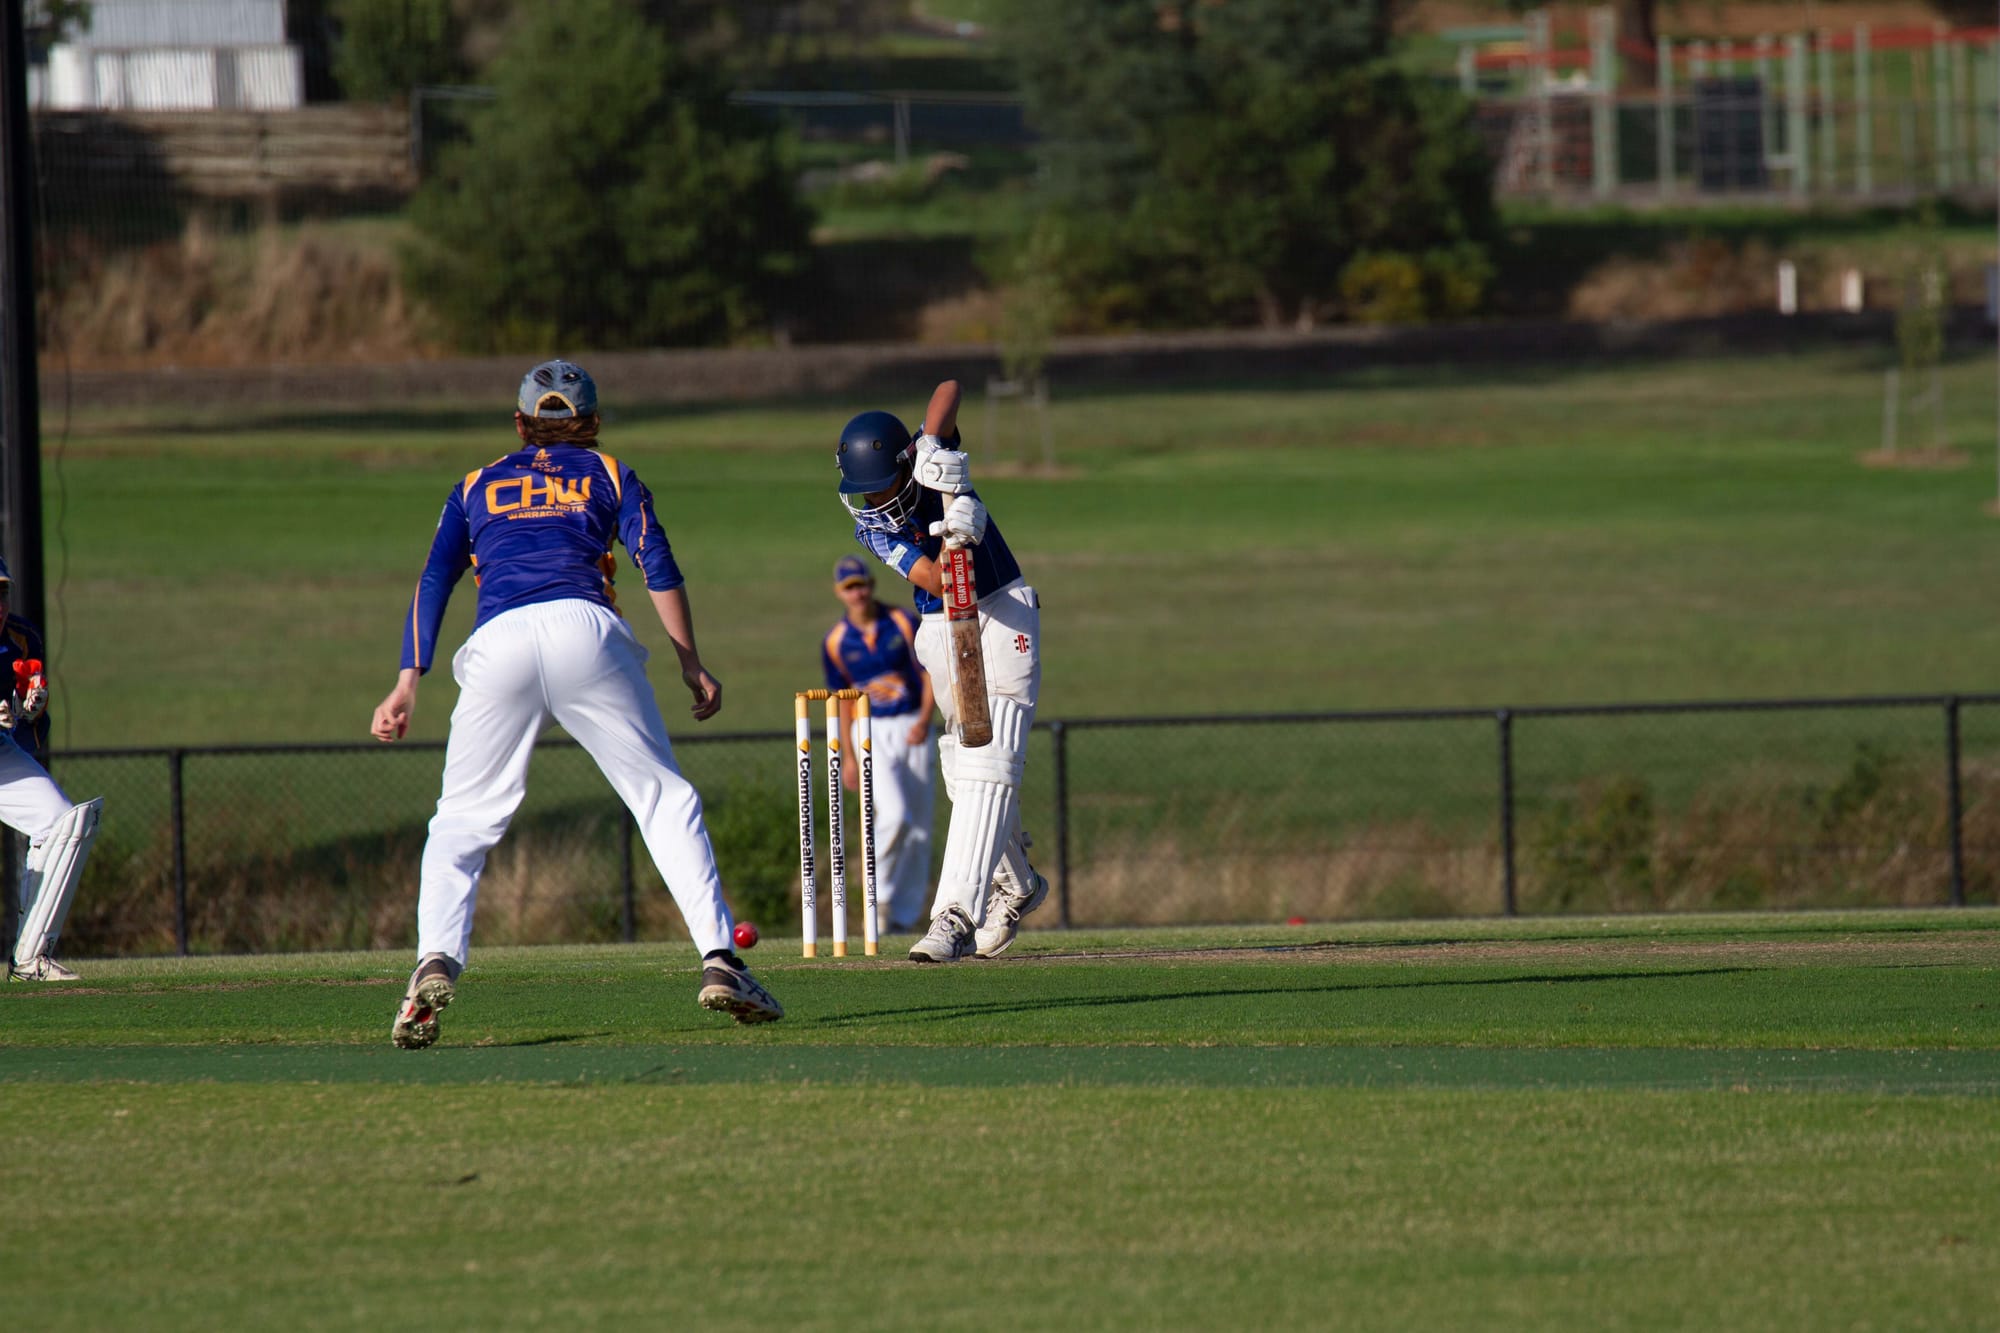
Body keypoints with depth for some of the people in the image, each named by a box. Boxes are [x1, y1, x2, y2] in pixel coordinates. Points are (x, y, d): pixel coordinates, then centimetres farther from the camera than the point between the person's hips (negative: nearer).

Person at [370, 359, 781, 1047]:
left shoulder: (477, 487, 29)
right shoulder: (609, 475, 25)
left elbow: (434, 582, 17)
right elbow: (657, 564, 11)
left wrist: (408, 683, 11)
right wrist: (691, 665, 9)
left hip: (497, 644, 1)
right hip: (583, 627, -1)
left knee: (462, 821, 9)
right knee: (664, 796, 6)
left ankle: (436, 961, -14)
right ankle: (719, 959, -6)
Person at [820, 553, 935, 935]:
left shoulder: (905, 625, -3)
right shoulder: (835, 643, -1)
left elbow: (929, 674, 0)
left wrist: (924, 721, -17)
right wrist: (848, 758, 3)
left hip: (912, 730, 2)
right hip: (872, 734, -2)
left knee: (919, 827, 3)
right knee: (894, 815, -22)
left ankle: (905, 913, 13)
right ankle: (880, 895, -3)